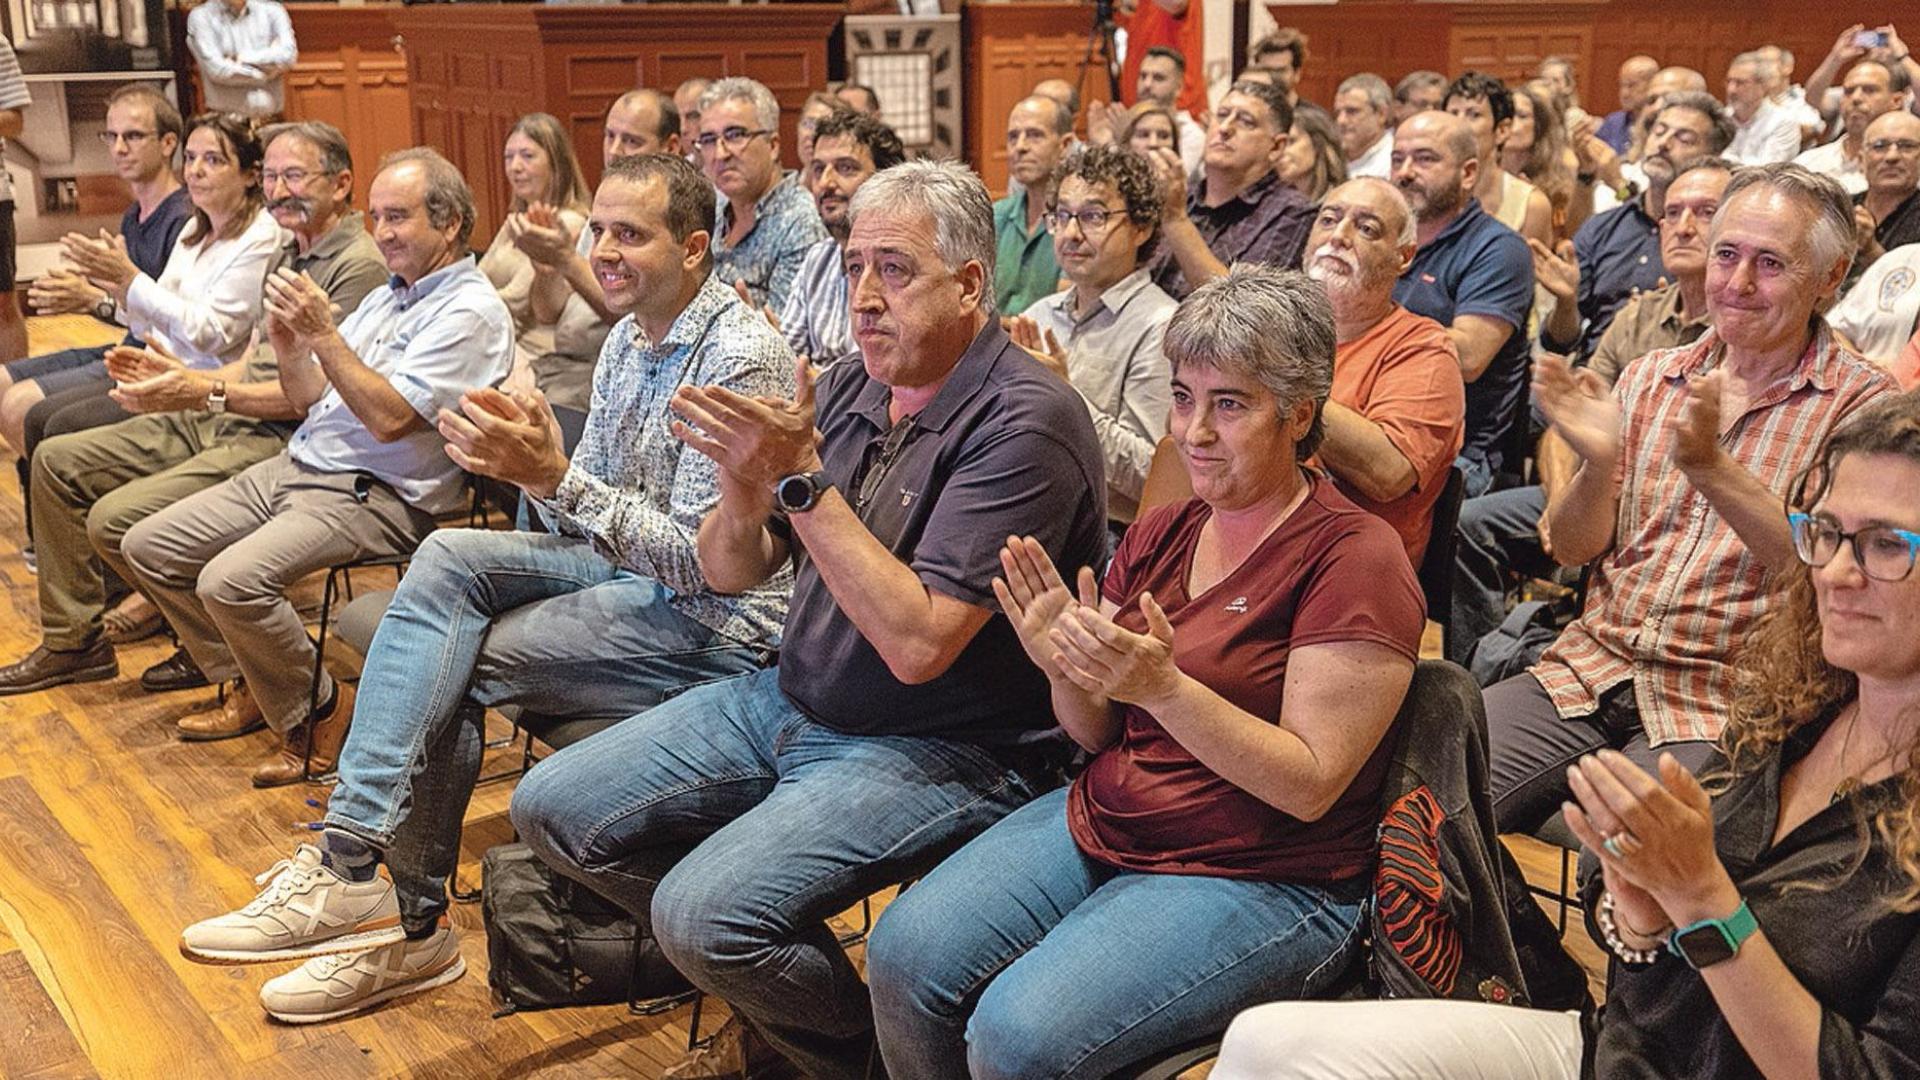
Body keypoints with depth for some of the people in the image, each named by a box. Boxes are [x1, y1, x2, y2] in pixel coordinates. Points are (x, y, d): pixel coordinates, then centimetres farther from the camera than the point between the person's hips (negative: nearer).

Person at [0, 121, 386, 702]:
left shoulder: (359, 267, -13)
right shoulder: (289, 255, 19)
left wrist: (206, 392, -22)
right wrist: (176, 374, 5)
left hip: (279, 439, -10)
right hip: (218, 419, 11)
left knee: (116, 520, -23)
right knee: (58, 459, 10)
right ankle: (74, 639, 19)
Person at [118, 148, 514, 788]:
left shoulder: (470, 311, -11)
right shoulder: (387, 297, 19)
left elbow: (389, 418, -21)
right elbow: (312, 400, 18)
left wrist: (323, 335, -20)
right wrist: (289, 348, -2)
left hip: (375, 494, -10)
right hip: (297, 466, 10)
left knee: (231, 580, -29)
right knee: (148, 547, 5)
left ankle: (318, 716, -7)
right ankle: (248, 686, 16)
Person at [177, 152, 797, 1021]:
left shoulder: (739, 356, -18)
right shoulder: (631, 338, 10)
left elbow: (701, 558, -23)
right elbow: (589, 509, 11)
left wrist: (555, 477, -30)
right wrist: (528, 463, -10)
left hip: (718, 622, -8)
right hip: (634, 569, 8)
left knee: (454, 663, -16)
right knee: (447, 558, -12)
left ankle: (407, 918, -1)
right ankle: (356, 867, -12)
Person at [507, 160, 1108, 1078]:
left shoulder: (1023, 422, -19)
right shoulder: (853, 386, 3)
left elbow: (917, 643, -26)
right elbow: (729, 573, 5)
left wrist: (801, 481, -25)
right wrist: (744, 482, -17)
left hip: (941, 750, -8)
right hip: (793, 701, 8)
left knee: (704, 912, -25)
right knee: (553, 810, 4)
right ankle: (762, 986, 18)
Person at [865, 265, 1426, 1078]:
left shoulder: (1354, 555, -13)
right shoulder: (1158, 534, 7)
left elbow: (1311, 786, -17)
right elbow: (1102, 738, 11)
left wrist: (1163, 686, -28)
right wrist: (1067, 670, -12)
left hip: (1260, 881, -6)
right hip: (1099, 826, 7)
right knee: (904, 954, -13)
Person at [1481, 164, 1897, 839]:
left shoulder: (1863, 404, 0)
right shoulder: (1648, 379, 12)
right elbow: (1571, 549, 8)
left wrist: (1709, 465, -25)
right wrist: (1598, 465, -13)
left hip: (1725, 706, -4)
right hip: (1590, 673, 4)